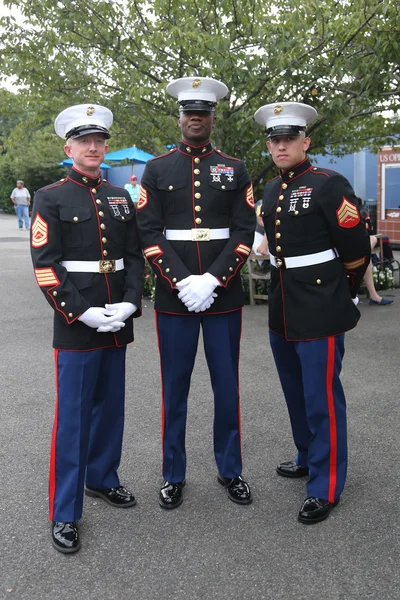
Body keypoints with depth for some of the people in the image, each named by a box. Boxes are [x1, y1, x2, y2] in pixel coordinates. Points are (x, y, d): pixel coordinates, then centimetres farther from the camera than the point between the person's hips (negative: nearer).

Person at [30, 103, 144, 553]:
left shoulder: (120, 197, 11)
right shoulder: (51, 198, -4)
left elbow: (134, 256, 10)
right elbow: (45, 266, -10)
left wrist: (130, 303, -5)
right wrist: (83, 312, -18)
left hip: (117, 323, 5)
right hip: (76, 326, -5)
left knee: (110, 408, 17)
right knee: (72, 419, 1)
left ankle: (102, 478, 37)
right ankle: (64, 513, 13)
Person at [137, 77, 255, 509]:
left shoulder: (235, 170, 7)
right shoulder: (157, 169, 5)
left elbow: (244, 233, -1)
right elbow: (149, 233, -3)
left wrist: (212, 280, -14)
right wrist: (183, 283, -15)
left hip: (224, 296, 1)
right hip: (173, 296, 0)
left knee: (227, 387, 10)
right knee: (175, 390, 8)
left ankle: (230, 471, 28)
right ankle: (174, 476, 24)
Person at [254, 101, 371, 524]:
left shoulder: (329, 185, -11)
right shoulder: (270, 191, 10)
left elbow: (356, 250, -9)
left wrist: (342, 296, 2)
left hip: (319, 312, -7)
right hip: (282, 309, 8)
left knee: (322, 398, 0)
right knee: (296, 393, 19)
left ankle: (326, 487, 13)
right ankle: (309, 457, 39)